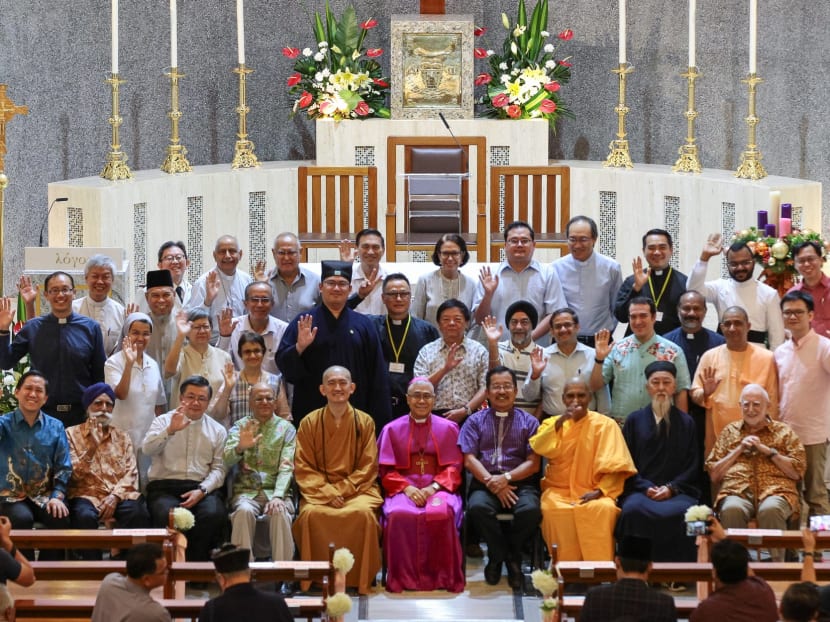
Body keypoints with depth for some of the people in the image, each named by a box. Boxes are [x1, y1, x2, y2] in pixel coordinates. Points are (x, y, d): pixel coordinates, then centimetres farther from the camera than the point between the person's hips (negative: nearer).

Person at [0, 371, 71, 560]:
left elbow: (63, 467, 5)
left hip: (44, 495, 2)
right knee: (22, 518, -33)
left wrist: (57, 496, -9)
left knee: (61, 518, -27)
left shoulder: (55, 427, 8)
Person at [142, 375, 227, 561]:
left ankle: (195, 564, -15)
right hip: (165, 486, -1)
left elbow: (218, 468, 8)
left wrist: (202, 491, -10)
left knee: (214, 514, -32)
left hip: (202, 489, 2)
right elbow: (147, 449, -5)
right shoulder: (163, 421, 13)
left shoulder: (217, 430, 17)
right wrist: (170, 430, -21)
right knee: (168, 516, -35)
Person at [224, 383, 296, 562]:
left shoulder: (286, 428, 9)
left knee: (280, 512, -33)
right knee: (244, 510, -33)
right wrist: (240, 447, -29)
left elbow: (286, 467, -3)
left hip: (277, 491, 0)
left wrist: (277, 496, -21)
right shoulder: (240, 427, 10)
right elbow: (227, 461, -6)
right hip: (246, 491, 0)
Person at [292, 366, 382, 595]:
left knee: (363, 512, -33)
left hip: (356, 488, 0)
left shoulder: (364, 422, 5)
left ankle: (360, 579, -17)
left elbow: (367, 468, 2)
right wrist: (327, 493, -15)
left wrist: (341, 490, -12)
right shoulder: (309, 423, 4)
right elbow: (303, 468, 1)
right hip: (319, 489, 0)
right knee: (311, 513, -32)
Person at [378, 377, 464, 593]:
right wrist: (407, 488, -11)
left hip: (438, 488, 0)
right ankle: (403, 577, -27)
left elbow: (453, 468, 8)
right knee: (399, 514, -36)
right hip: (404, 488, 0)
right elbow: (387, 470, 9)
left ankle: (443, 577, -25)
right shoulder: (392, 429, 15)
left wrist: (433, 487, -11)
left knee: (441, 513, -37)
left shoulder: (448, 428, 15)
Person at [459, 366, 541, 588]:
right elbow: (469, 459, 4)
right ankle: (499, 555, -8)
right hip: (484, 482, 0)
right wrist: (493, 483, -11)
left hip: (519, 482, 0)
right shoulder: (475, 421, 15)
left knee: (530, 510, -34)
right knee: (477, 507, -35)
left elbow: (533, 463, 5)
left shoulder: (528, 422, 14)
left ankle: (511, 556, -4)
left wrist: (506, 478, -12)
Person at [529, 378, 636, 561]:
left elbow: (615, 467, -4)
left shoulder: (606, 424, 3)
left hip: (591, 492, -1)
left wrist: (600, 492, -18)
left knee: (603, 508, -35)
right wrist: (561, 421, -16)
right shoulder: (552, 423, 11)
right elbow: (538, 449, -9)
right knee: (553, 509, -33)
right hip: (559, 490, 1)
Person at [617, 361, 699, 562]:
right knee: (634, 510, -35)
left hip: (677, 491, 0)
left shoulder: (686, 422, 16)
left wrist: (671, 488, -8)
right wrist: (646, 487, -8)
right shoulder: (634, 420, 15)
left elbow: (692, 465, 9)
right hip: (640, 490, 0)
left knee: (680, 512, -35)